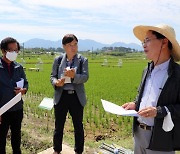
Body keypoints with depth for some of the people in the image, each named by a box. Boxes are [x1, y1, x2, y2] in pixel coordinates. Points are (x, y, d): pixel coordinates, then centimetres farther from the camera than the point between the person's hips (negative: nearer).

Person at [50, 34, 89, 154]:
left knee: (78, 126, 11)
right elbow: (53, 76, 4)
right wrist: (56, 82, -19)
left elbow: (85, 77, -12)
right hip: (61, 96, 1)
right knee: (59, 126, 11)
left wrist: (74, 75, -31)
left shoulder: (83, 60, -2)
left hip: (77, 97, -1)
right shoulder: (58, 60, 3)